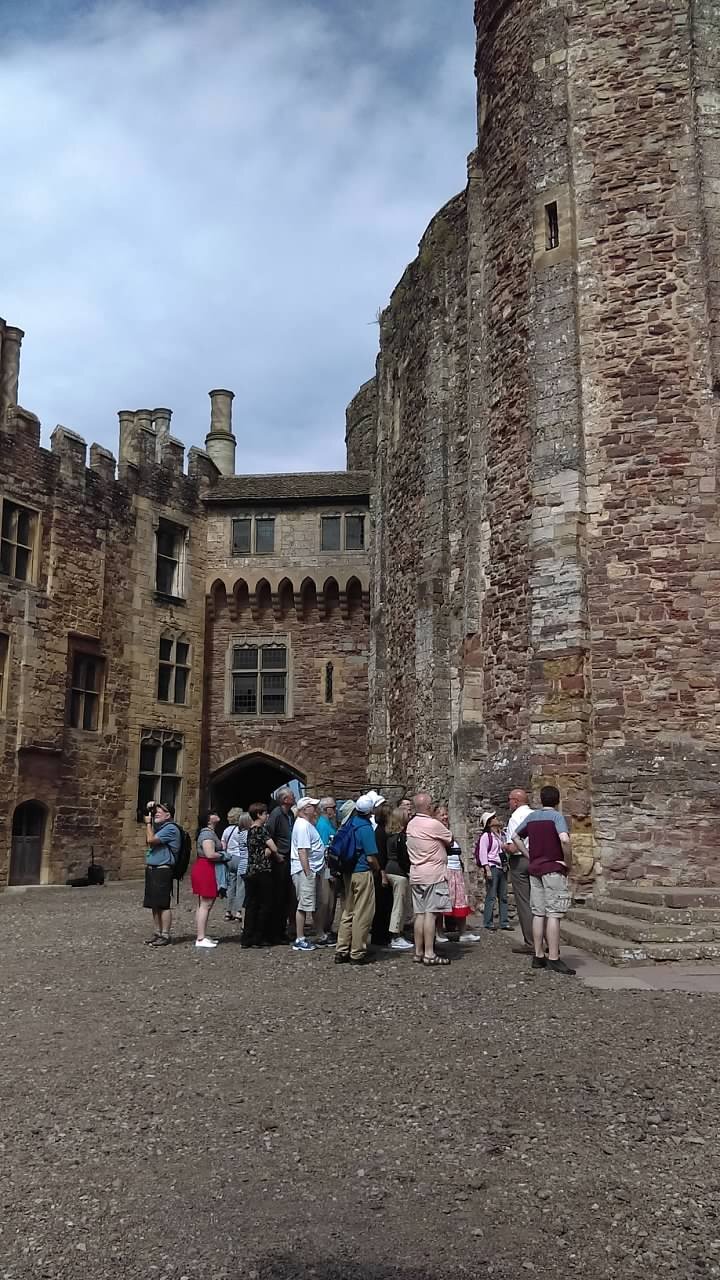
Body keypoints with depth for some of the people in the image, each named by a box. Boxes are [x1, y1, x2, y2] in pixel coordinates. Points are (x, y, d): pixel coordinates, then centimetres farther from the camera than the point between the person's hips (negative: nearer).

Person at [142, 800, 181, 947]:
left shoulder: (171, 828, -13)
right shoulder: (159, 827, 17)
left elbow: (151, 840, -17)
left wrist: (148, 822, -5)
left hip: (162, 870, -9)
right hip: (152, 869, 9)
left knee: (163, 904, -5)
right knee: (154, 904, 13)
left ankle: (165, 936, 0)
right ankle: (158, 932, 21)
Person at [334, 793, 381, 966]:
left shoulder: (351, 821, 5)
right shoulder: (366, 828, -17)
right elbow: (371, 857, -17)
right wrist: (378, 869, 2)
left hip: (349, 872, 8)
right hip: (363, 873, -8)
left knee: (348, 912, 14)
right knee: (363, 914, 1)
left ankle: (342, 951, 17)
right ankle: (357, 953, 5)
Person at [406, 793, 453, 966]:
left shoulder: (411, 825, 8)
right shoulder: (433, 824, -14)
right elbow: (450, 840, -1)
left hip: (416, 875, 8)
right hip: (433, 874, -7)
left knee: (419, 914, 10)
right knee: (430, 913, -6)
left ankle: (418, 952, 13)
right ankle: (429, 954, -6)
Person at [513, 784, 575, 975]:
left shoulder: (531, 816, 10)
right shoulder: (556, 816, -9)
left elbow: (517, 837, 20)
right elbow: (564, 839, -26)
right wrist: (568, 861, -13)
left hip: (535, 868, 6)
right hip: (554, 869, -6)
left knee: (538, 914, 9)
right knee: (554, 914, -6)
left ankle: (538, 956, 12)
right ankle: (554, 959, -7)